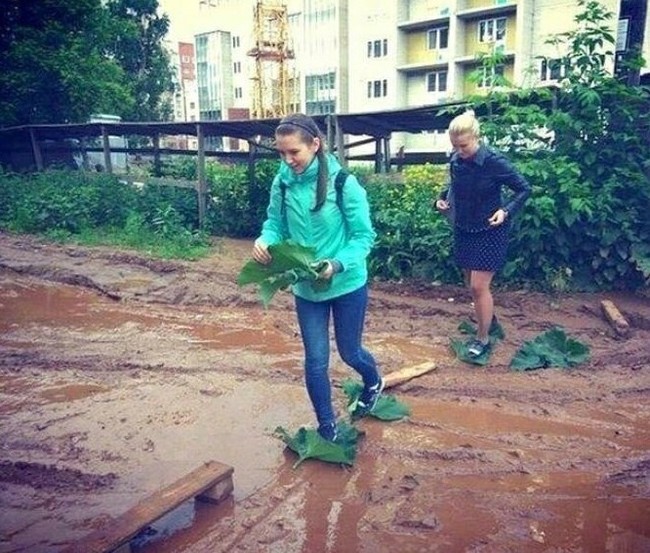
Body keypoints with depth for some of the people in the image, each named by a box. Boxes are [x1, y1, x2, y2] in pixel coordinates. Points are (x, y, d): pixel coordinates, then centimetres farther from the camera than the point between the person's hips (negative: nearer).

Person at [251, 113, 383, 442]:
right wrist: (264, 240, -23)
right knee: (316, 360, 8)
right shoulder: (282, 182, -8)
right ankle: (327, 428, 30)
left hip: (347, 285, -3)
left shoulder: (343, 183, -19)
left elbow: (364, 236, -16)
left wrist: (338, 264, -33)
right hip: (305, 288, 3)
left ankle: (373, 383, 53)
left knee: (349, 352, 17)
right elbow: (276, 224, 1)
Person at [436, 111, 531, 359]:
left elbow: (524, 189, -10)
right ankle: (489, 320, 40)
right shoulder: (455, 161, -5)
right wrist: (443, 197, -2)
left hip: (490, 232, -6)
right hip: (463, 230, 6)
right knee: (472, 284, 15)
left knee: (479, 286, -6)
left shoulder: (495, 162, -20)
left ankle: (483, 339, 12)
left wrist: (506, 210, -25)